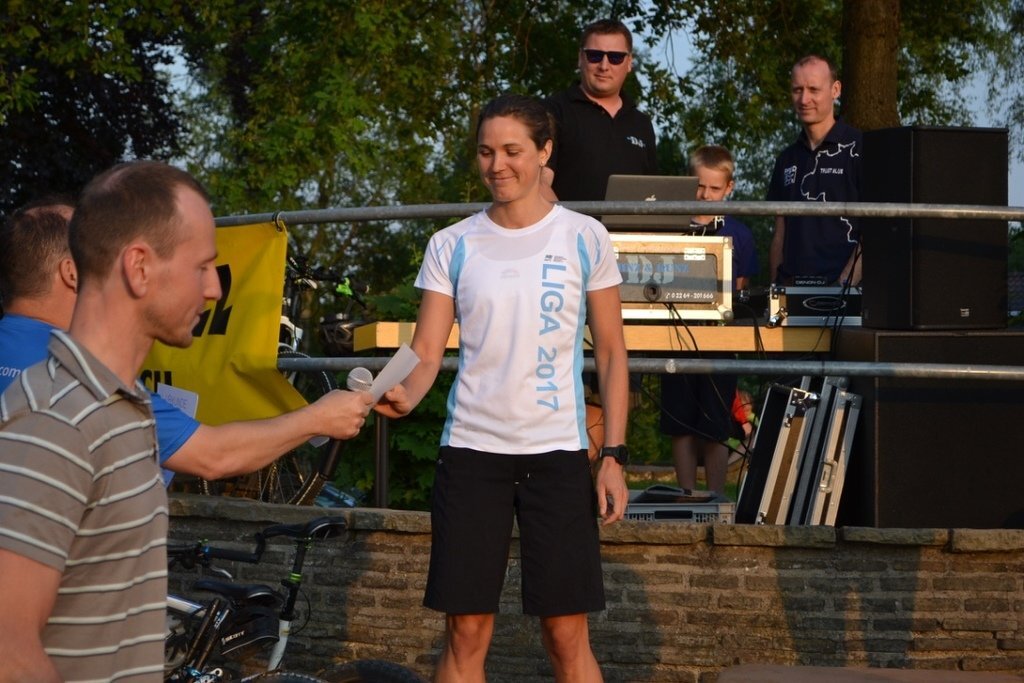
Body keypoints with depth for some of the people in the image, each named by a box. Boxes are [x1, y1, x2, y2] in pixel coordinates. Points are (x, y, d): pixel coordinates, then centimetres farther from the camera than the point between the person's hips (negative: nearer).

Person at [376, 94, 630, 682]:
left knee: (568, 634, -2)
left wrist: (615, 456, -2)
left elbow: (611, 352, 5)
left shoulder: (584, 238, 2)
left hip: (557, 453, -1)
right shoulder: (453, 246, 5)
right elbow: (427, 351, 1)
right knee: (466, 633, 1)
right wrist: (403, 394, -22)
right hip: (471, 450, 1)